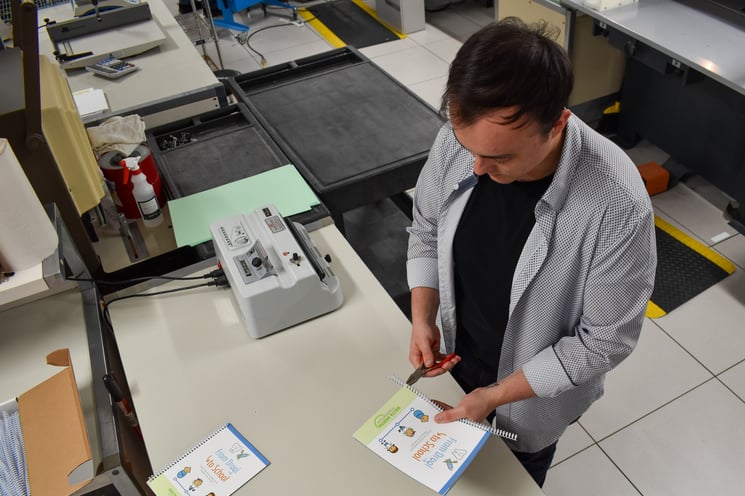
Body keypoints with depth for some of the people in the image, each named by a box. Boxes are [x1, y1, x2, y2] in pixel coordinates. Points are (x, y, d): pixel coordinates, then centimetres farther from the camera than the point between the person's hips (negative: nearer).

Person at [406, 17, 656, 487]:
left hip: (534, 386, -3)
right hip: (456, 353, 4)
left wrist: (498, 394, -22)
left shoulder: (618, 207, -36)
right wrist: (422, 319, -15)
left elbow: (606, 339, -23)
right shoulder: (457, 140, -23)